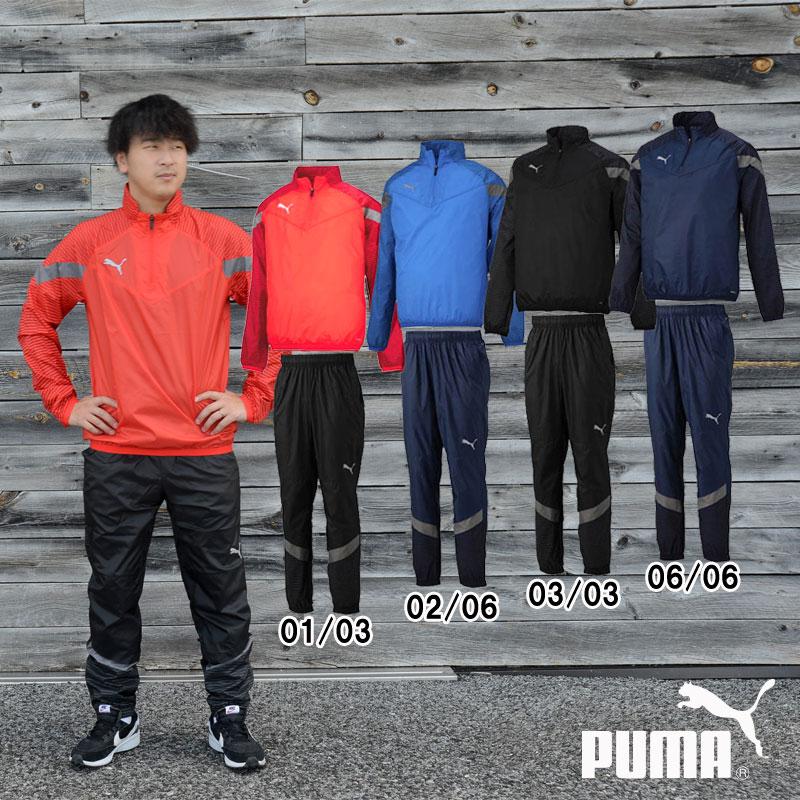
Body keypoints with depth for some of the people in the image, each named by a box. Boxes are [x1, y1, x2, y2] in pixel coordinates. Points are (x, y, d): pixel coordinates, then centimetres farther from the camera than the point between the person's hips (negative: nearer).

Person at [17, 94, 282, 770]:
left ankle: (230, 718, 19)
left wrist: (254, 397, -1)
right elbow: (37, 321, 12)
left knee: (220, 590, 6)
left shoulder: (221, 239, 1)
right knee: (113, 590, 9)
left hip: (205, 452, 0)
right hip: (116, 454, 1)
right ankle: (115, 717, 24)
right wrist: (64, 401, 5)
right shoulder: (89, 243, 3)